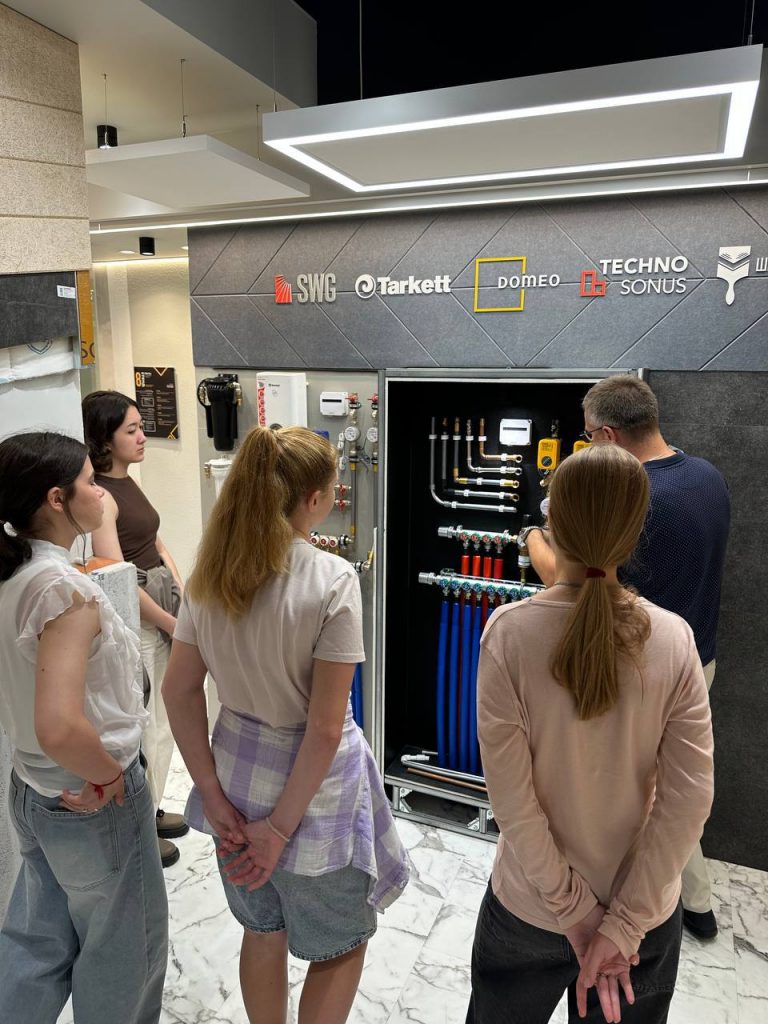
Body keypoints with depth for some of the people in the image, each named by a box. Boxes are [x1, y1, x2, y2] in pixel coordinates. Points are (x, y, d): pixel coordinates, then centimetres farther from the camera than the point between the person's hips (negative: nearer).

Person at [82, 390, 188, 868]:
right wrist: (173, 624, -12)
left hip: (163, 606, 9)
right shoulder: (101, 495, -18)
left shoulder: (130, 483, 9)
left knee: (164, 718, 19)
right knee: (143, 725, 2)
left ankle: (152, 808, 37)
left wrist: (186, 598, 3)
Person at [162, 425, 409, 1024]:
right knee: (342, 945, 23)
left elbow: (179, 689, -3)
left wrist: (212, 792, 1)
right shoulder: (332, 580, -25)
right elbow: (325, 728, -25)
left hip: (239, 777, 6)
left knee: (261, 930, 30)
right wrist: (281, 826, -13)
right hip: (309, 789, -5)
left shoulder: (213, 569, -8)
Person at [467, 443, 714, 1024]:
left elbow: (511, 797, -19)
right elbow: (690, 798, -15)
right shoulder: (674, 638, -15)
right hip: (649, 913, 2)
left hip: (528, 911, -1)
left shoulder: (510, 631, -21)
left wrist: (574, 910, -8)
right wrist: (623, 926, -10)